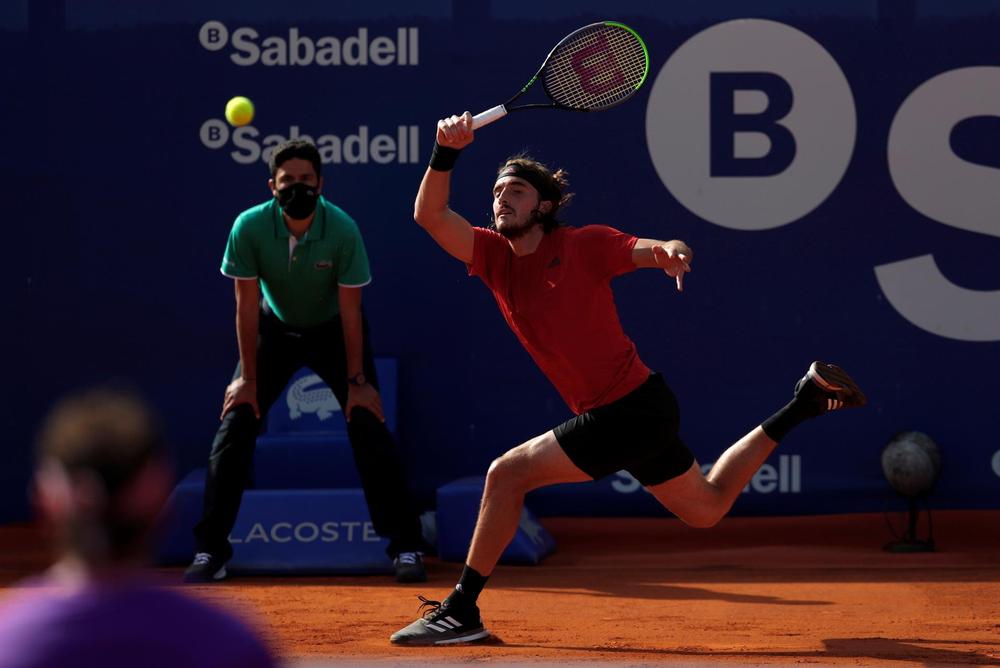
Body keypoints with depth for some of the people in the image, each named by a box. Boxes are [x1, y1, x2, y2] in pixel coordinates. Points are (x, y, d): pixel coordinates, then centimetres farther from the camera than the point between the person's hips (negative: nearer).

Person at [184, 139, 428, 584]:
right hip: (274, 330, 1)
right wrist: (248, 378, -15)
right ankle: (210, 551, 0)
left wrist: (357, 380, -18)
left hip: (333, 331, -1)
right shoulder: (249, 227, -24)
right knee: (235, 426, -9)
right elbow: (247, 304, -17)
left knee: (369, 427, -14)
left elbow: (350, 309, -20)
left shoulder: (343, 230, -27)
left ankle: (406, 547, -5)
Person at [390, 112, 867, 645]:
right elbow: (430, 214, -1)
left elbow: (652, 251, -15)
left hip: (633, 408, -8)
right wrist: (447, 151, -16)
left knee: (507, 474, -16)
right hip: (620, 414, 8)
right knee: (705, 509, 23)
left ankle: (461, 611, -9)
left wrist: (672, 253, -39)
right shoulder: (495, 257, 7)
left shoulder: (583, 245, -8)